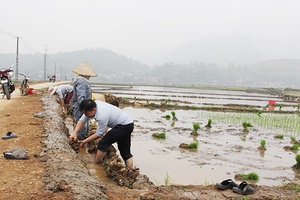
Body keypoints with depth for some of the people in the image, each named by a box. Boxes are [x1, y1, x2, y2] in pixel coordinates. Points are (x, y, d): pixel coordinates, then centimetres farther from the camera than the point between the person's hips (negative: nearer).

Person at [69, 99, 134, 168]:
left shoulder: (102, 116, -32)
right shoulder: (92, 105, -8)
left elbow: (99, 134, -19)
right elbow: (82, 120, 0)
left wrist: (85, 141, -9)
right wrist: (74, 133, -11)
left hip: (124, 126, -10)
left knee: (103, 143, -11)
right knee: (125, 152, 13)